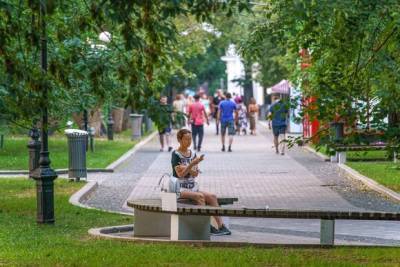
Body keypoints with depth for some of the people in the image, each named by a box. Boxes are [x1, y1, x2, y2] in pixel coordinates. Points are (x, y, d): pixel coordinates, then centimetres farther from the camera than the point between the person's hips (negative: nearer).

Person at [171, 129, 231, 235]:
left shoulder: (193, 154, 11)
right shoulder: (176, 154, -7)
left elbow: (195, 174, 5)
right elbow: (180, 174, -17)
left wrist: (186, 168, -14)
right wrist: (192, 164, -25)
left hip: (193, 187, 6)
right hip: (180, 188, -6)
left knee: (212, 196, -14)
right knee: (200, 196, -30)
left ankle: (220, 226, -20)